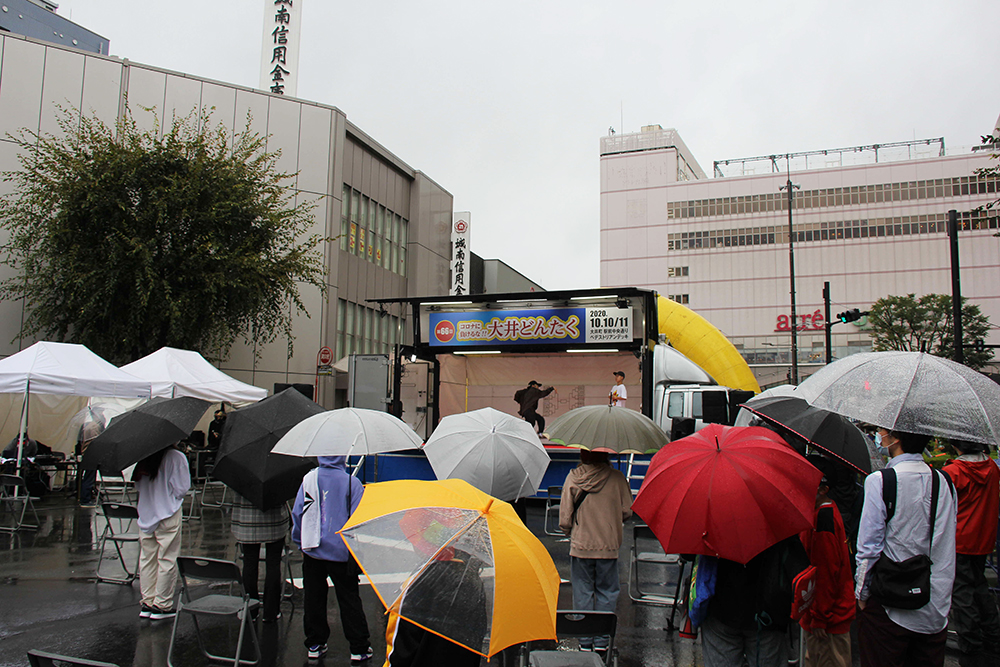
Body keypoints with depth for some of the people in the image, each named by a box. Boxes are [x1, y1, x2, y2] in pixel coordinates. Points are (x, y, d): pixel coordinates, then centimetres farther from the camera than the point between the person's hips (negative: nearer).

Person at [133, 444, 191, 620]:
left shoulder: (143, 457, 3)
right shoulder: (176, 457, -15)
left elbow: (138, 486, 11)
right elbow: (181, 489, -13)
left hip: (145, 515, 6)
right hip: (168, 515, -6)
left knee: (147, 558, 14)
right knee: (167, 560, 3)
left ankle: (147, 603, 21)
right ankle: (162, 606, 8)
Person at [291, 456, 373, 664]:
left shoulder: (309, 479, -1)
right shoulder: (352, 483, -11)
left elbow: (297, 513, 4)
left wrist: (301, 544, 16)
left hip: (312, 551, 3)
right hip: (341, 552, -2)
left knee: (313, 598, 14)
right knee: (349, 599, 7)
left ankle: (314, 645, 23)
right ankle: (359, 649, 12)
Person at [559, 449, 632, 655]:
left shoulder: (573, 478, -8)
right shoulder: (616, 478, -7)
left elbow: (564, 518, -7)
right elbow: (627, 511, -1)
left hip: (580, 545, 0)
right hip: (609, 546, 0)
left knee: (582, 593, 10)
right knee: (606, 592, 12)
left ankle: (585, 641, 16)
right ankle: (601, 640, 16)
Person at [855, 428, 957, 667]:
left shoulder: (879, 481, -14)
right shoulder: (944, 482, 3)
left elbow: (868, 546, -13)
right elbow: (947, 547, 12)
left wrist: (862, 593, -2)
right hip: (936, 609, 5)